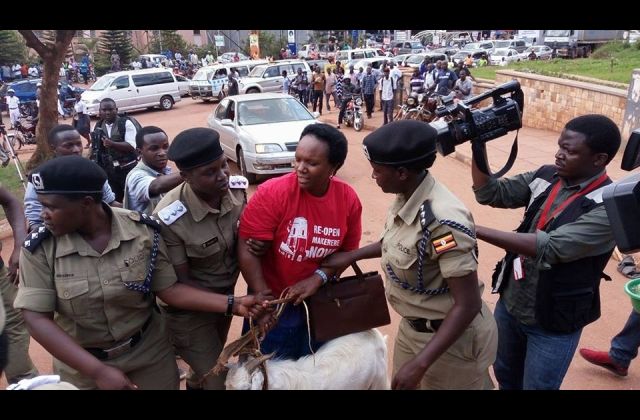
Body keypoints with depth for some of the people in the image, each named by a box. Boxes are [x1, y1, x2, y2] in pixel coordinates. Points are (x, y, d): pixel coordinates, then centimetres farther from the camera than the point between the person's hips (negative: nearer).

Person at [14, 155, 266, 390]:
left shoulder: (142, 231, -15)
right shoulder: (39, 248, -15)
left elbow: (168, 290, -11)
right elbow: (37, 317, -17)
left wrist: (232, 304, -21)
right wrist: (98, 371, -24)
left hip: (149, 354, 1)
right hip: (82, 367, 0)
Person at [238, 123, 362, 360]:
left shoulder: (349, 200, -12)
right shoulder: (271, 193, -23)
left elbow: (347, 250, -2)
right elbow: (247, 250, -21)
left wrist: (318, 278, -18)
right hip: (274, 302, -3)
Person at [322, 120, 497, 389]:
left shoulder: (442, 221, -33)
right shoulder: (406, 198, -7)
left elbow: (468, 305, -29)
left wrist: (420, 363, -28)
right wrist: (351, 256, 13)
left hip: (451, 338, -7)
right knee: (404, 383, 23)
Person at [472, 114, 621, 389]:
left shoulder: (609, 206, -23)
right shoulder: (546, 177, -4)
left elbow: (551, 247, -32)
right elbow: (490, 193, -3)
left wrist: (477, 231, -35)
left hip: (553, 323, -5)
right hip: (509, 304, 5)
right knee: (505, 376, 26)